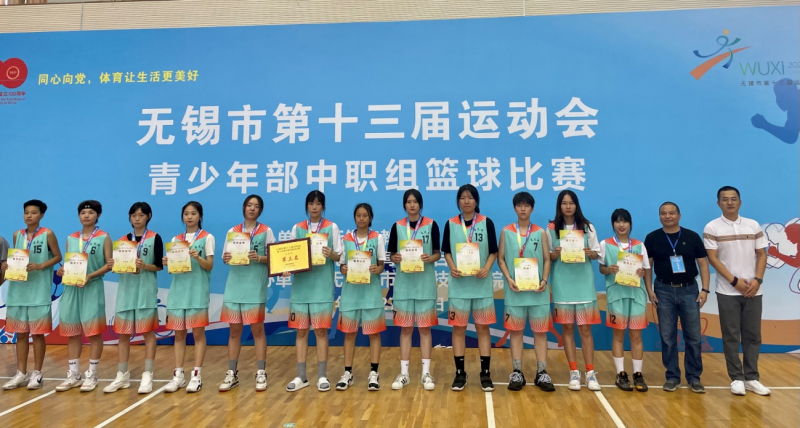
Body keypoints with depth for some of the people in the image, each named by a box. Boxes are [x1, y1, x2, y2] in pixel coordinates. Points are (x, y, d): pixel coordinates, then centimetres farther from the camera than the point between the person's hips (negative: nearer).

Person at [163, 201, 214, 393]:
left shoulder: (207, 238, 1)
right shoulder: (175, 240, 14)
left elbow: (210, 266, -5)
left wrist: (197, 258, -23)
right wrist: (167, 263, -10)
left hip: (197, 289, -4)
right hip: (179, 289, 4)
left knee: (198, 333, -2)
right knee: (179, 333, 6)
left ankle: (196, 375, 3)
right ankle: (178, 375, 11)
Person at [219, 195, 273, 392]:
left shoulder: (266, 231, 3)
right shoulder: (232, 231, 11)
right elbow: (225, 257, 10)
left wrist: (260, 258, -20)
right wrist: (226, 258, -12)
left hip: (255, 286, -3)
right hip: (235, 285, 3)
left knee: (257, 330, 1)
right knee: (234, 330, 7)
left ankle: (261, 373, 9)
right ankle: (232, 374, 16)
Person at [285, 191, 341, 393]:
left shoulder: (332, 227, 2)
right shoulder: (297, 228, 9)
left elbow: (339, 256, 1)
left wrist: (331, 254, -20)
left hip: (322, 285, -3)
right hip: (301, 284, 3)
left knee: (321, 330, 0)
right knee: (301, 331, 6)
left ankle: (322, 376, 9)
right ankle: (301, 376, 15)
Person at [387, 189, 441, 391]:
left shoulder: (431, 225, 0)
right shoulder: (397, 226, 4)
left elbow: (438, 253, 2)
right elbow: (392, 255, 6)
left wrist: (430, 258, -19)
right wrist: (395, 258, -16)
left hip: (425, 283, -1)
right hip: (404, 283, 1)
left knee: (425, 328, 4)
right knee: (405, 328, 6)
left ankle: (426, 373, 14)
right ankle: (403, 373, 15)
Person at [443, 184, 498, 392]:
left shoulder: (487, 223, 1)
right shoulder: (451, 224, 3)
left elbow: (493, 251, 2)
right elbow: (447, 251, 6)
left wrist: (487, 269, -16)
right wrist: (452, 268, -12)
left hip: (481, 283, -1)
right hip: (458, 283, 1)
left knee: (483, 327, 5)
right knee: (458, 328, 4)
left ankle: (485, 373, 14)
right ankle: (460, 373, 14)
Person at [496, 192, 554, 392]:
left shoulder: (541, 233, 6)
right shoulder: (506, 232, 5)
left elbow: (547, 259, 5)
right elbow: (500, 258, 3)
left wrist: (544, 280, -11)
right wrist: (508, 279, -11)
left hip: (537, 289, 1)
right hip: (515, 289, 0)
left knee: (540, 330, 3)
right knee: (516, 330, 5)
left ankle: (542, 373, 12)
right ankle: (517, 373, 13)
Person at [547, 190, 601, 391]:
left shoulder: (587, 227, 3)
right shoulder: (551, 229, 2)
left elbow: (596, 254, 7)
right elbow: (546, 257, 4)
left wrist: (590, 253, -15)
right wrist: (556, 254, -17)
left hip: (583, 283, 0)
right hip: (562, 284, 0)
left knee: (585, 329, 2)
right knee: (567, 329, 5)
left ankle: (590, 373, 10)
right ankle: (574, 372, 13)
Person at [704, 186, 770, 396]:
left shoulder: (754, 226, 7)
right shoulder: (712, 228, -3)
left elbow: (761, 255, 6)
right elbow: (713, 258, -8)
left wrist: (757, 280, -8)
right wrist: (735, 281, -14)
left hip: (753, 291, 3)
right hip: (728, 291, -3)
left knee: (753, 335, 8)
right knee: (731, 337, 2)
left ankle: (751, 378, 17)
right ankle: (737, 378, 11)